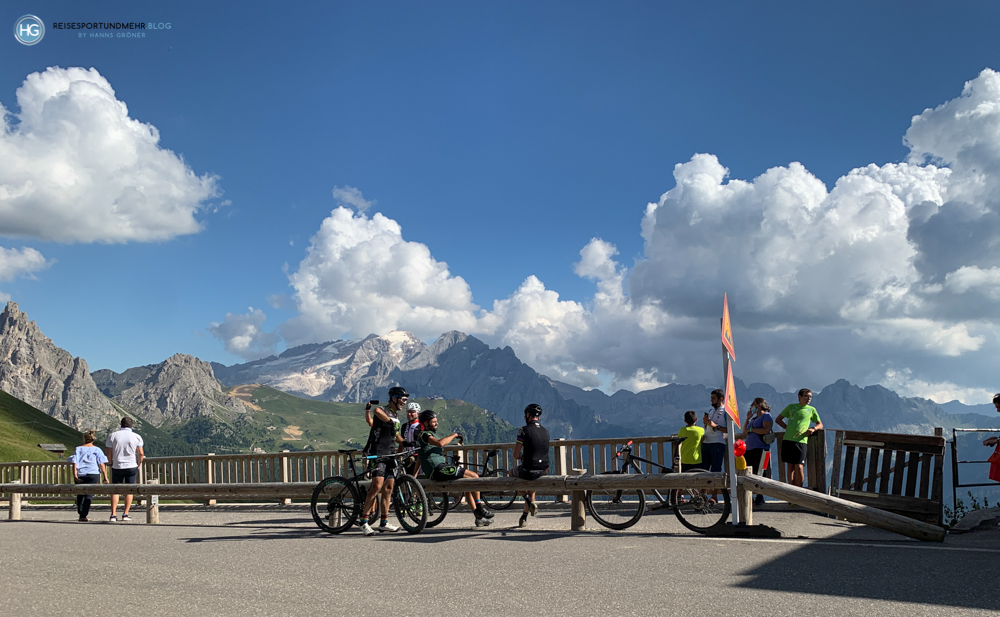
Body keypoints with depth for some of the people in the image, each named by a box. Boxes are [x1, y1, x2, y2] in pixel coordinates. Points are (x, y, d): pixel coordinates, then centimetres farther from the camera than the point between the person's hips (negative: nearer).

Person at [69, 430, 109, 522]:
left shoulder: (78, 449, 7)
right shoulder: (97, 450, 5)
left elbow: (74, 463, -2)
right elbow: (102, 464, -1)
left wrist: (75, 476, -4)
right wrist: (105, 478, 0)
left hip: (80, 475, 2)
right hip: (93, 474, -2)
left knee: (80, 494, 16)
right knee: (89, 495, -1)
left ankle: (81, 514, 24)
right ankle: (84, 516, -11)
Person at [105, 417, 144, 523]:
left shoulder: (112, 436, 1)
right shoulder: (136, 436, -1)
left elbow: (109, 453, 0)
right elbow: (141, 453, -5)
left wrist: (111, 463, 16)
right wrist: (139, 464, 9)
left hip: (117, 467, 1)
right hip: (132, 466, -1)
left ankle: (113, 515, 0)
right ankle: (125, 514, 1)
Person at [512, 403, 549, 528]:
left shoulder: (524, 430, -10)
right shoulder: (545, 431, 10)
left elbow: (516, 455, -8)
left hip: (529, 470, -6)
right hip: (544, 471, 6)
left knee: (514, 472, 28)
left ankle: (530, 502, 11)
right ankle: (524, 517, 37)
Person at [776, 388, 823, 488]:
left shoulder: (811, 410, 11)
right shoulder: (791, 407, 13)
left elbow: (820, 424, 16)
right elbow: (778, 419, 20)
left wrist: (813, 429, -5)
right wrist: (788, 428, 6)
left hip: (801, 441, -2)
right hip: (787, 440, 2)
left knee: (799, 467, -10)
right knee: (790, 466, 4)